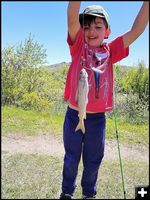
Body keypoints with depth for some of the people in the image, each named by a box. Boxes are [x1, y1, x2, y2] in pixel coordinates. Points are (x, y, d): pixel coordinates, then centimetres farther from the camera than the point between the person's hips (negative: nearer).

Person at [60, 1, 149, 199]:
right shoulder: (78, 46, -1)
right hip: (74, 115, -1)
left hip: (97, 118, 2)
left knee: (93, 162, 18)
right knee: (71, 159, 17)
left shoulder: (110, 50, 3)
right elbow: (72, 17, -16)